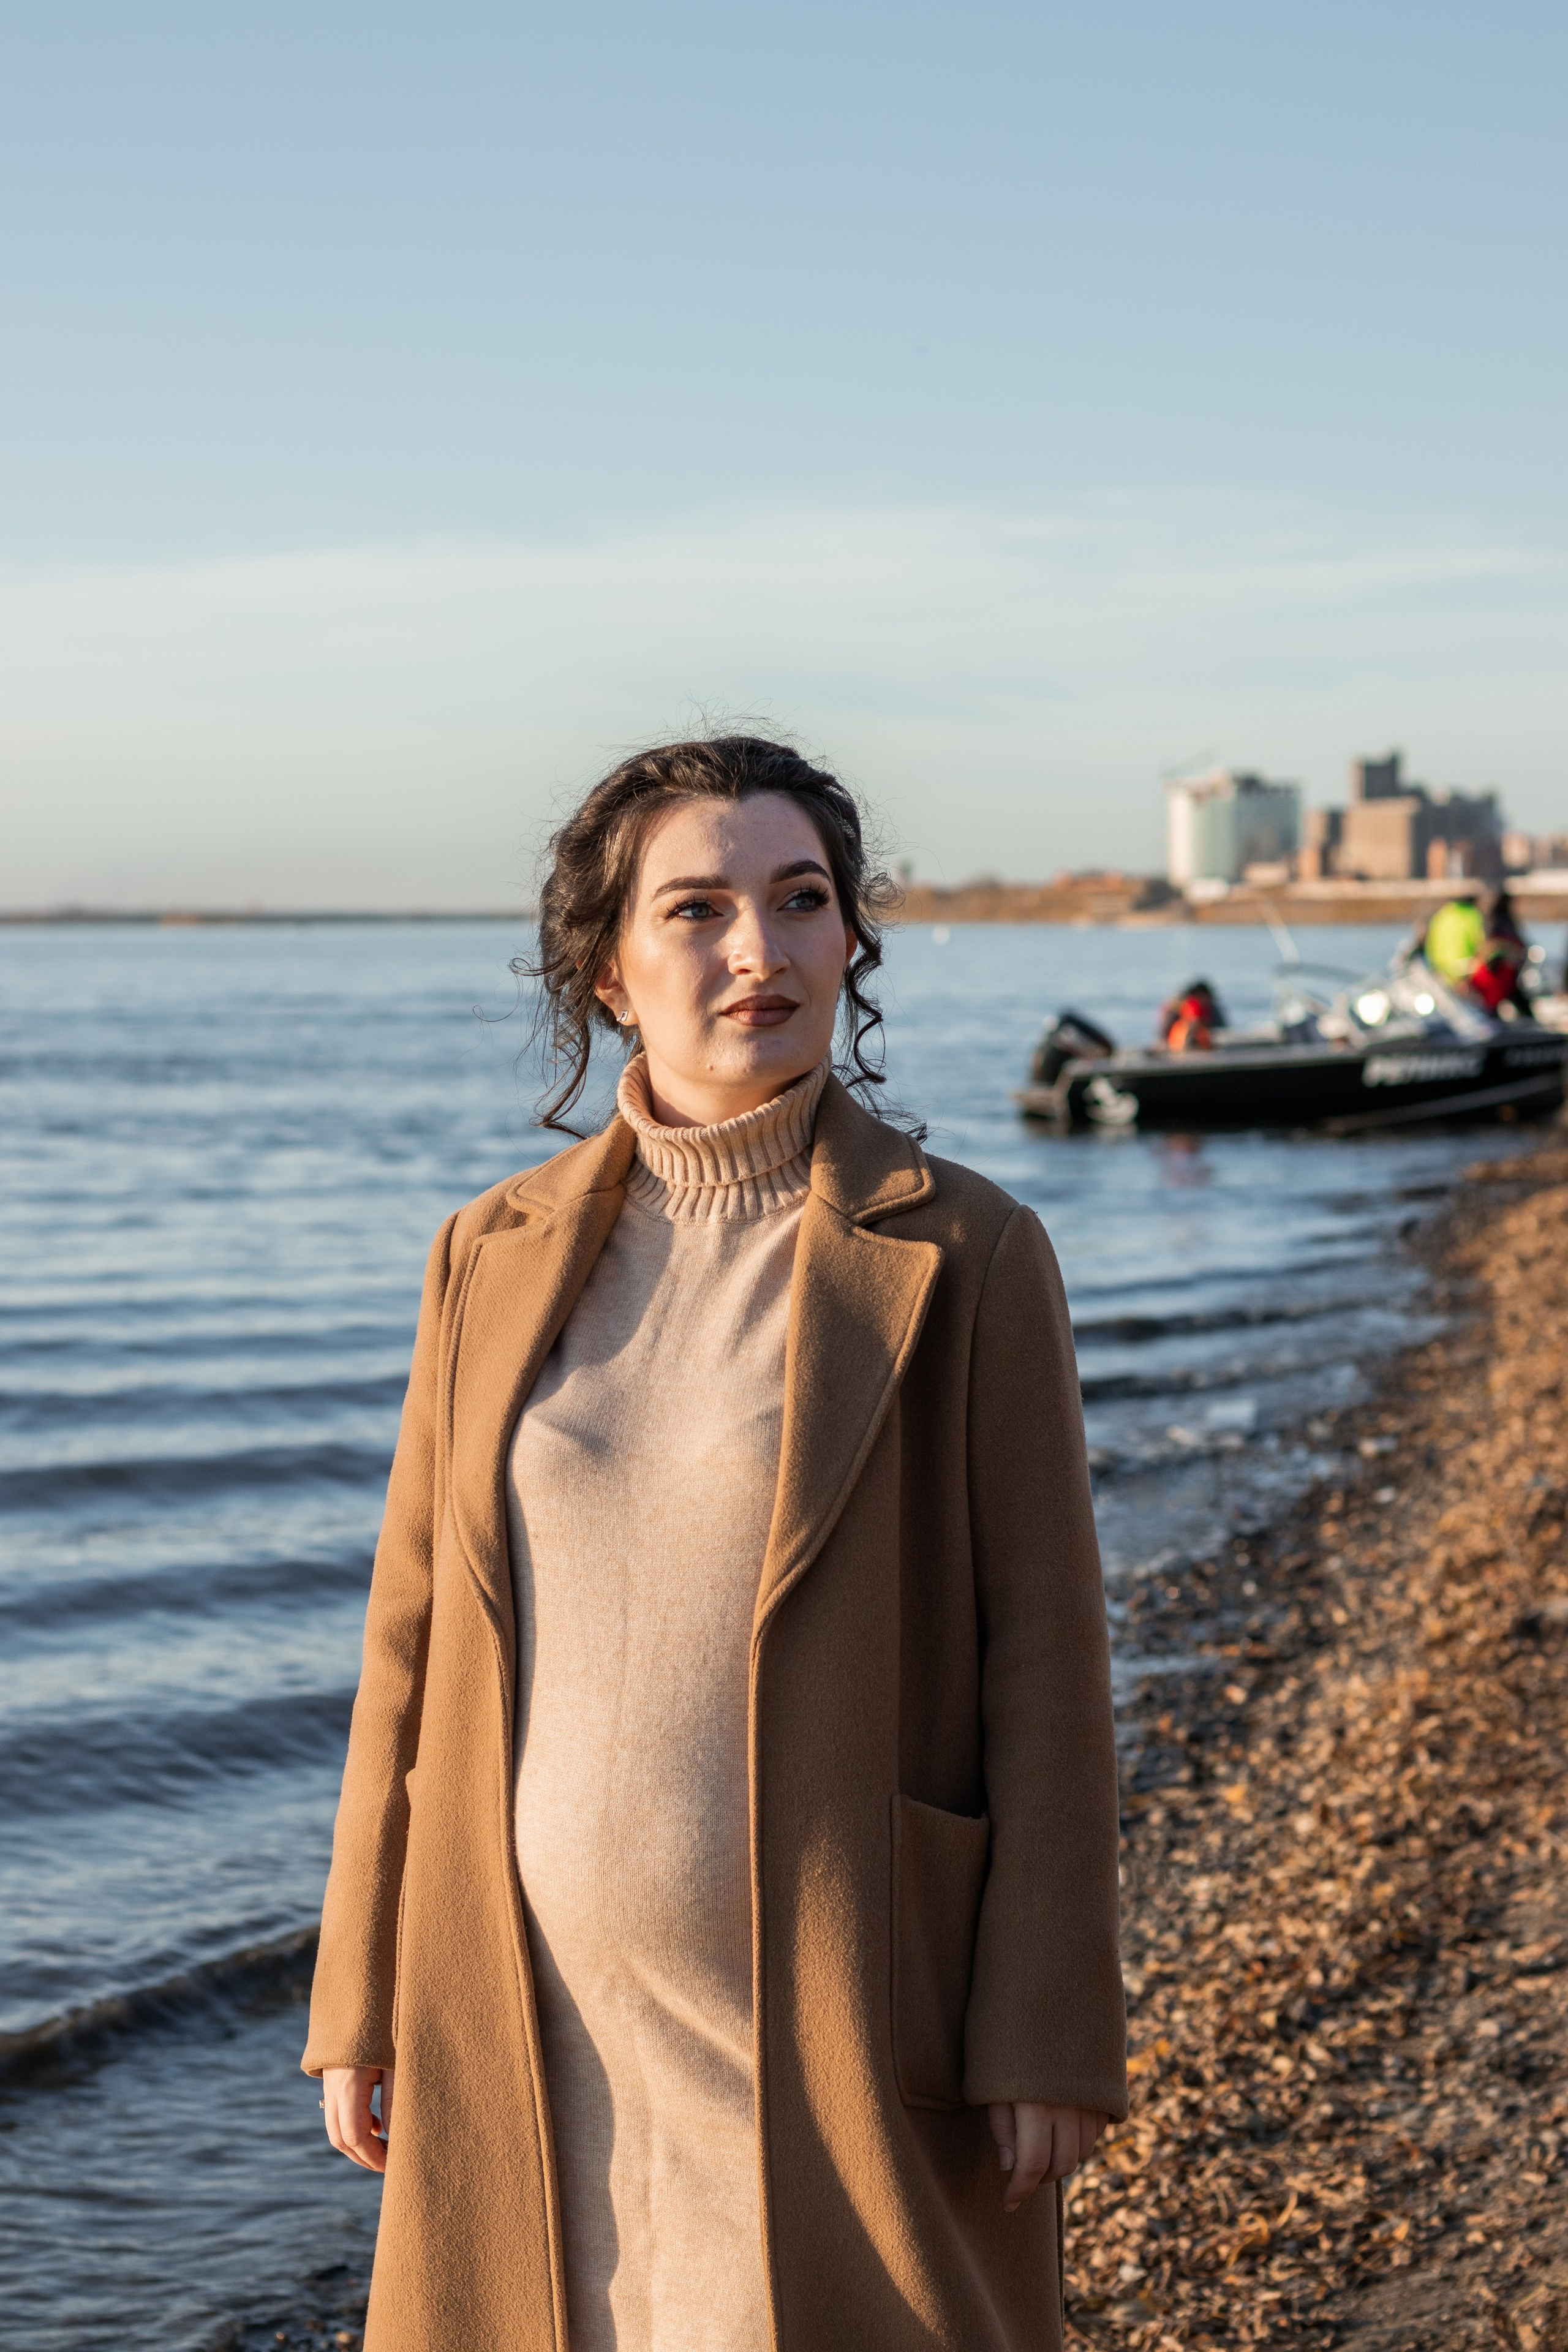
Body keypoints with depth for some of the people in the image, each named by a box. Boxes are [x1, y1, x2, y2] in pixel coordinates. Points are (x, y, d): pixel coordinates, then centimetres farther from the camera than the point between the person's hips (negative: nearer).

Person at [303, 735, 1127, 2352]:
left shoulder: (965, 1260, -6)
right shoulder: (496, 1258, 4)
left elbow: (1042, 1659, -6)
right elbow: (417, 1638, 8)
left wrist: (1049, 2039, -9)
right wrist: (363, 2003, 7)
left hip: (841, 2010, -3)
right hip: (544, 2010, 3)